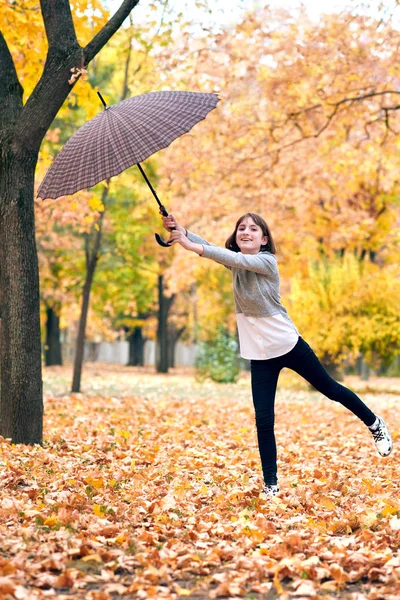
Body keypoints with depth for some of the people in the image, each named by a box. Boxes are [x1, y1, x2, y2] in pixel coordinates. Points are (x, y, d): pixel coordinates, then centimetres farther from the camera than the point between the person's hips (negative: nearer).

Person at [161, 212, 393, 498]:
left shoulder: (267, 261, -17)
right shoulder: (235, 262, -1)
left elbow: (236, 259, -34)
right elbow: (207, 245, -16)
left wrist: (192, 246, -44)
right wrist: (180, 231, -35)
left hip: (289, 344, -4)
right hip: (259, 354, 4)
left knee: (331, 389, 13)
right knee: (264, 420, -2)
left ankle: (375, 424, 38)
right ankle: (271, 485, 9)